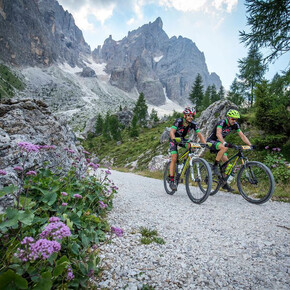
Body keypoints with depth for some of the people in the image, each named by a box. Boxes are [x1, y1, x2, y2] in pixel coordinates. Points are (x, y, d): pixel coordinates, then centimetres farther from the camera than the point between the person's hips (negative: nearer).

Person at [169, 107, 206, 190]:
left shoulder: (193, 124, -16)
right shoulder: (179, 121, -27)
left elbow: (200, 135, -20)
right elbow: (172, 132, -38)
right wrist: (174, 140, -56)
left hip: (182, 139, 4)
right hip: (173, 139, -4)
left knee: (190, 145, -28)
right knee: (174, 159, -17)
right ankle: (171, 181, -10)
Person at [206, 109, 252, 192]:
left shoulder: (235, 125, -5)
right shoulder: (222, 122, -24)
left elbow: (242, 136, -8)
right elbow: (218, 134, -41)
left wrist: (250, 145, -20)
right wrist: (225, 143, -56)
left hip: (219, 142, 7)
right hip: (211, 141, -7)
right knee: (224, 148, -37)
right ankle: (215, 166, -22)